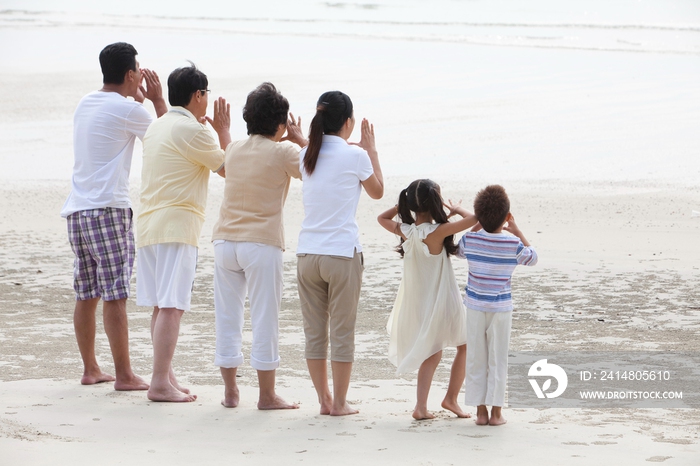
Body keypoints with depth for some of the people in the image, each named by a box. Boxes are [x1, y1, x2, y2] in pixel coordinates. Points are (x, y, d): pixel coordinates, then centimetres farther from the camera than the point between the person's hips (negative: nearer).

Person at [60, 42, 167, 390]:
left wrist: (137, 99, 32)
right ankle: (123, 375, -9)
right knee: (115, 295, -8)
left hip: (77, 209, 8)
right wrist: (157, 100, 11)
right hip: (108, 209, -8)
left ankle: (90, 369, 17)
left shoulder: (86, 104, 15)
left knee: (86, 295, 11)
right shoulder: (127, 109, -9)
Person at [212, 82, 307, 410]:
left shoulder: (234, 149, 11)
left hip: (225, 241, 5)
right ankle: (266, 395, 4)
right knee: (265, 318, 1)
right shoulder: (283, 153, -6)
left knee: (227, 316, 9)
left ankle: (230, 391, 13)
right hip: (261, 243, -5)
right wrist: (300, 140, 12)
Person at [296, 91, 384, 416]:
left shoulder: (306, 156, 7)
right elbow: (377, 191, 11)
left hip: (307, 253, 4)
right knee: (342, 333, 4)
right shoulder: (354, 155, -6)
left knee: (314, 332, 9)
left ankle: (324, 400, 14)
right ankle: (340, 403, 7)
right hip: (342, 253, -4)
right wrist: (371, 149, 18)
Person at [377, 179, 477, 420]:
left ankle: (421, 406, 2)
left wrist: (402, 204, 7)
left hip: (417, 303, 6)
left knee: (432, 354, 16)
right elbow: (473, 219, -23)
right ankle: (451, 398, 18)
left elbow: (382, 218, 14)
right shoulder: (437, 232, -23)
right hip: (442, 301, -5)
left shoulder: (405, 231, -6)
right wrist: (457, 209, -4)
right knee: (464, 346, 18)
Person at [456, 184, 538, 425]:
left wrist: (479, 225, 16)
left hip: (475, 306, 1)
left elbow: (459, 251, 17)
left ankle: (480, 411, 8)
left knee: (476, 359, 7)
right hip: (501, 308, -1)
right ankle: (496, 412, 6)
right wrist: (516, 231, 11)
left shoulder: (470, 239, -8)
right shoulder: (513, 244, -11)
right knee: (498, 360, 6)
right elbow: (532, 257, 9)